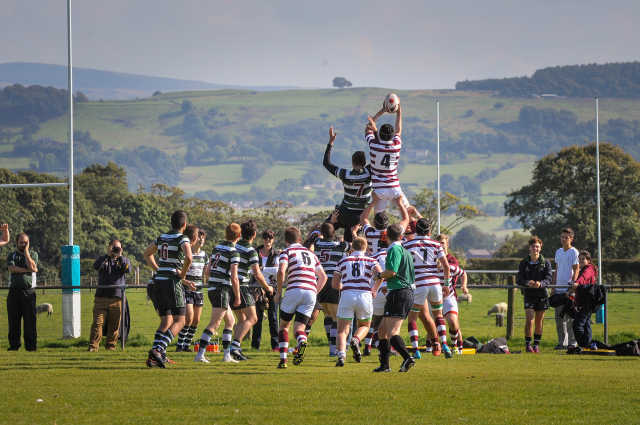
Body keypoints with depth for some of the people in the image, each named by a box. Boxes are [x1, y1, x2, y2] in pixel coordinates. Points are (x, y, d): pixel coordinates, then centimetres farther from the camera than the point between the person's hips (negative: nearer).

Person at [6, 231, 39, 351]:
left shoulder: (33, 254, 10)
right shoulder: (12, 255, 12)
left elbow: (31, 266, -10)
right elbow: (12, 268, -7)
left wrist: (26, 250, -5)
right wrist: (27, 270, -10)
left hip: (28, 291, -2)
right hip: (14, 291, 2)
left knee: (30, 319, -5)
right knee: (13, 320, 0)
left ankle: (31, 345, -1)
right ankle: (14, 344, 6)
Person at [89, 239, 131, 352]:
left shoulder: (124, 260, 12)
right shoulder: (102, 259, 10)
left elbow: (128, 269, -10)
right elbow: (96, 266, -12)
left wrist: (120, 256, -17)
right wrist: (107, 255, -20)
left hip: (117, 298, 1)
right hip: (101, 297, -1)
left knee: (114, 325, 3)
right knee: (98, 322, -7)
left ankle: (111, 345, 13)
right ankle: (93, 346, -8)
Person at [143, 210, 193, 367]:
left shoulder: (162, 238, 14)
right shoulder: (182, 239, -7)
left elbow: (147, 254, 29)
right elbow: (188, 258, -24)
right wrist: (182, 275, -7)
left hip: (158, 283, 7)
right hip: (173, 283, -7)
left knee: (166, 322, 13)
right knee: (179, 322, -2)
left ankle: (157, 356, -1)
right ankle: (158, 350, -22)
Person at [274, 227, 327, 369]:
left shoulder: (287, 252, 7)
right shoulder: (311, 254, 25)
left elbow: (281, 271, -10)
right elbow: (323, 277, 25)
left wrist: (278, 292, 0)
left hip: (294, 290, -4)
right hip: (311, 293, 4)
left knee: (284, 325, 14)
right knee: (299, 328, 3)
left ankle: (283, 359, 2)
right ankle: (302, 342, -33)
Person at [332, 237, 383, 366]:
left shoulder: (343, 261, 15)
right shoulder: (370, 261, 11)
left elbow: (335, 285, 14)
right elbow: (380, 274, -9)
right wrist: (375, 289, 8)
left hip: (346, 296, 0)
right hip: (364, 296, 0)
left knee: (342, 331, 4)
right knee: (364, 326, 22)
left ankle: (341, 355, -20)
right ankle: (356, 340, -10)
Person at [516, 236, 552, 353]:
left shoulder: (546, 263, 2)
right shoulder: (524, 263, 3)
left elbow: (548, 279, -7)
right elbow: (518, 280, -3)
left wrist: (540, 283, -29)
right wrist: (527, 283, -25)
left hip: (542, 295, 1)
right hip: (529, 295, -1)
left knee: (539, 321, 6)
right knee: (529, 319, -12)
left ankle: (536, 344, 17)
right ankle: (528, 345, -7)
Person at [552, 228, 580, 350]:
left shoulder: (574, 252, -3)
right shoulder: (558, 252, 16)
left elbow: (576, 270, -8)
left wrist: (573, 284, -19)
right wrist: (553, 286, 15)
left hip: (569, 288, -6)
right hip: (559, 288, 7)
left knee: (570, 316, -5)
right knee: (559, 317, 6)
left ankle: (572, 342, -1)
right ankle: (562, 342, 12)